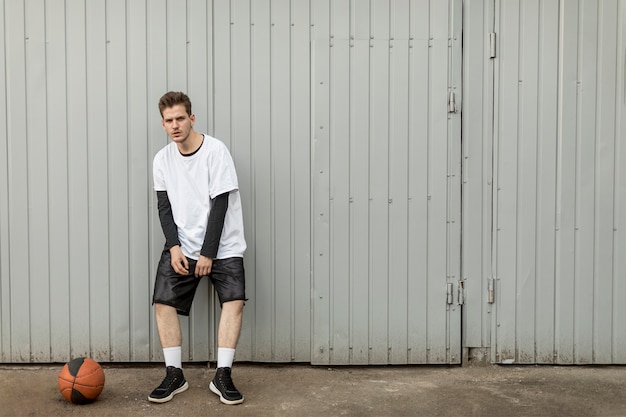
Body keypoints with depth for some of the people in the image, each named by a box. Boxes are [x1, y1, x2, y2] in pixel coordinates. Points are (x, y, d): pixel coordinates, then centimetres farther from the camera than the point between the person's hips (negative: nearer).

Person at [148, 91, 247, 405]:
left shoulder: (216, 150, -12)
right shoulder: (162, 159, 1)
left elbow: (220, 204, -13)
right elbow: (164, 206, 3)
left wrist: (208, 253, -15)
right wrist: (174, 247, -11)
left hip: (222, 246, -3)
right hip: (182, 245, 3)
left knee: (234, 300, -17)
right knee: (163, 301, -9)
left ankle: (222, 376, -8)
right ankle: (174, 375, 2)